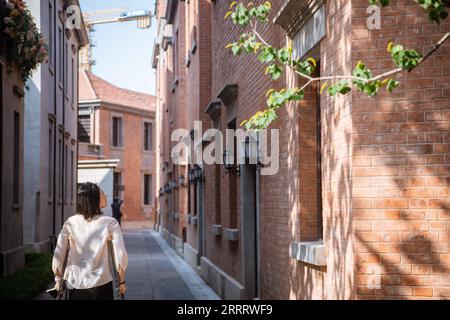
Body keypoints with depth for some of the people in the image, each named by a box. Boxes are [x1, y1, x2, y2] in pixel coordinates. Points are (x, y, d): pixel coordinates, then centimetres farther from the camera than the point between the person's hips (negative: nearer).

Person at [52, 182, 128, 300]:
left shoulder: (71, 222, -3)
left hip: (75, 285, 2)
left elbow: (58, 255, -3)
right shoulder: (110, 223, -9)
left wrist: (58, 280, 11)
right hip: (101, 285, -2)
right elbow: (120, 256, -10)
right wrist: (121, 281, 3)